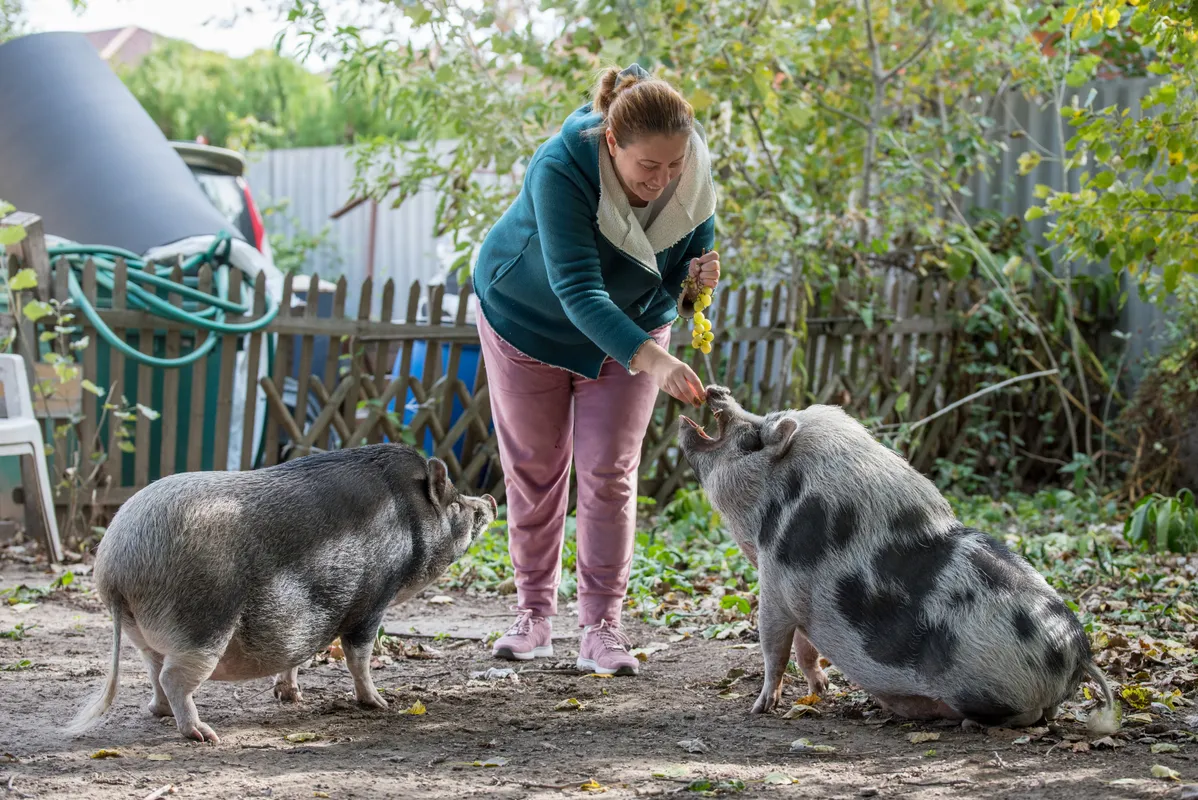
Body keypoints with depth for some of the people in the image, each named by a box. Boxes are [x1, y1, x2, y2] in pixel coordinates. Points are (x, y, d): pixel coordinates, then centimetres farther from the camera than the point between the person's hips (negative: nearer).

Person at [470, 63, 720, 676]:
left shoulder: (692, 172, -24)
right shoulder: (560, 170, -38)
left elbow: (693, 246, -4)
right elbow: (577, 290, -45)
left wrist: (697, 274, -30)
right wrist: (651, 359, -57)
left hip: (631, 322, 2)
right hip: (528, 317, -2)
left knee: (609, 472, -3)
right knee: (534, 469, 6)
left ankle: (601, 627, 1)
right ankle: (534, 616, 20)